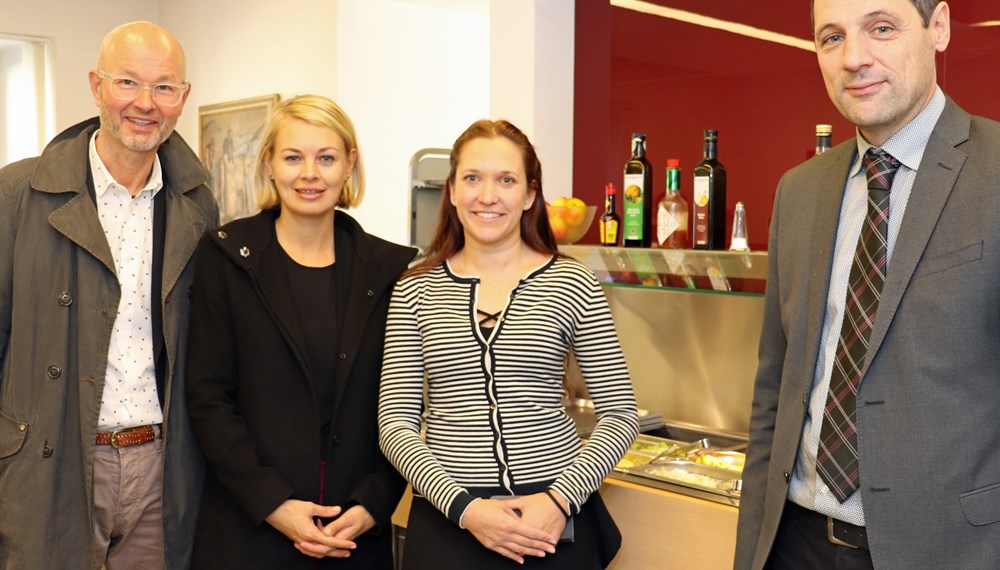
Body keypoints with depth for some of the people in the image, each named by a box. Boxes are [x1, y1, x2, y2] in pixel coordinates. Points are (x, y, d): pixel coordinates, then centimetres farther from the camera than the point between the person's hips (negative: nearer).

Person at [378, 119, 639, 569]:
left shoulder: (571, 284, -3)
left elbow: (620, 414, 0)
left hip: (554, 520, 0)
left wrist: (561, 498, -13)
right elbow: (395, 422, -2)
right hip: (447, 517, 1)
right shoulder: (416, 290, 0)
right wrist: (463, 507, -14)